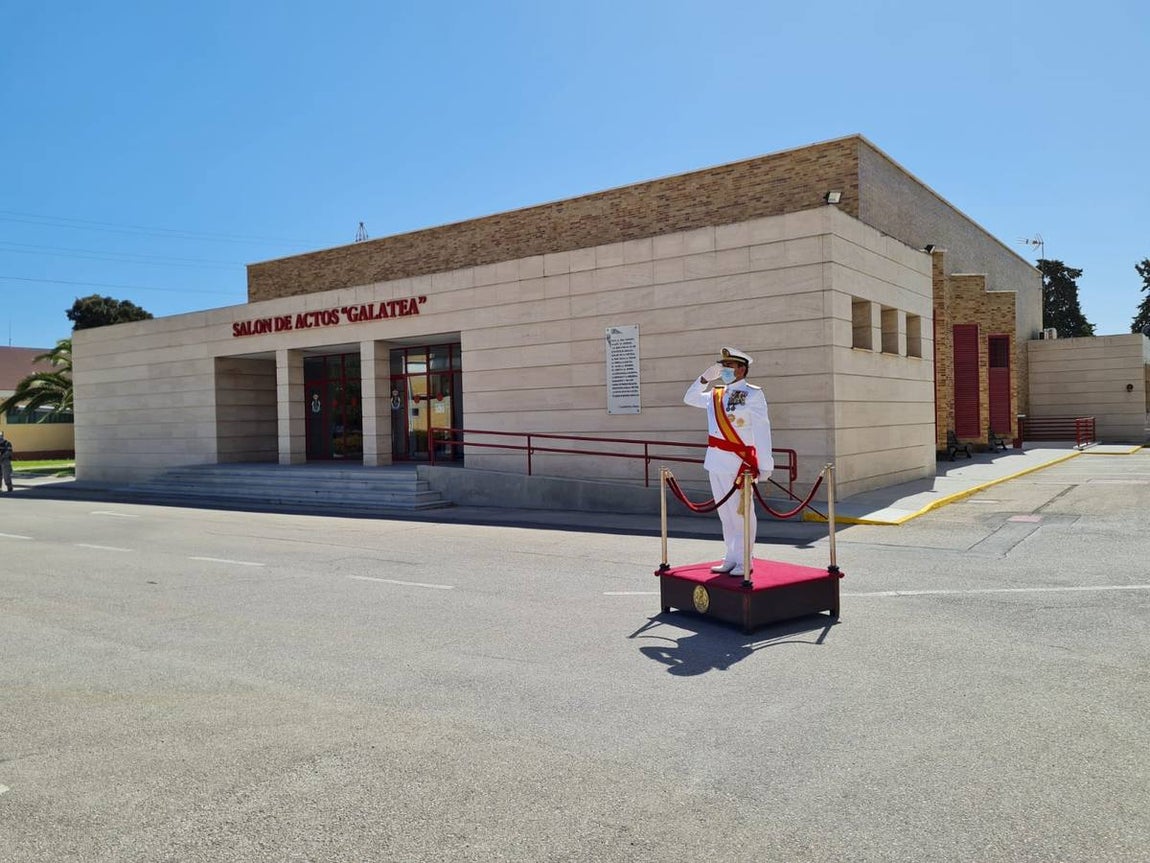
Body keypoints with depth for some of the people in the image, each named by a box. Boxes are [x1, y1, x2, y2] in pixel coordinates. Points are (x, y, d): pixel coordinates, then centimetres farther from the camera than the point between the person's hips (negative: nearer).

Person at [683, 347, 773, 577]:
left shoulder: (753, 395, -7)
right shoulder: (716, 395, 13)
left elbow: (762, 431, -11)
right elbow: (690, 398, 25)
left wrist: (765, 465, -15)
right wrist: (705, 378, 10)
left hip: (738, 463, -7)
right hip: (716, 462, 7)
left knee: (741, 513, 1)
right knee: (725, 513, 13)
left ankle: (743, 562, 10)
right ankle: (731, 559, 23)